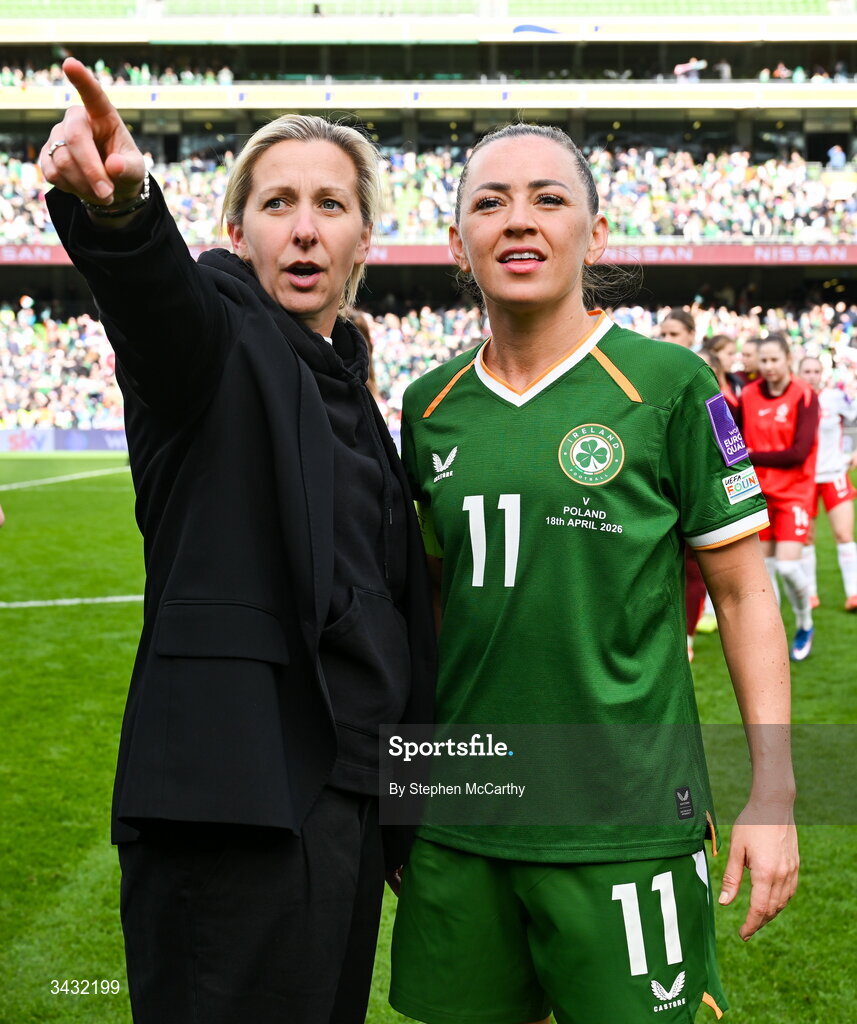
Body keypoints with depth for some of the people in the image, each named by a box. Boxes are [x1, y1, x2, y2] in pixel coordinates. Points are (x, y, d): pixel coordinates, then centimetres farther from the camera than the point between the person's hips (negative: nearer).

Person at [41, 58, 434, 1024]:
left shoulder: (347, 392, 18)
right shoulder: (215, 337, -2)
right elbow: (156, 291, -28)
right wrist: (119, 206, -51)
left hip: (344, 791, 8)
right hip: (236, 792, -8)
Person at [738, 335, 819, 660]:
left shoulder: (804, 396, -10)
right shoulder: (748, 395, 1)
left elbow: (799, 453, -17)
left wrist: (752, 457, -17)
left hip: (794, 493, -4)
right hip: (759, 492, 4)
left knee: (787, 566, -12)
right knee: (763, 566, 4)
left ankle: (805, 626, 14)